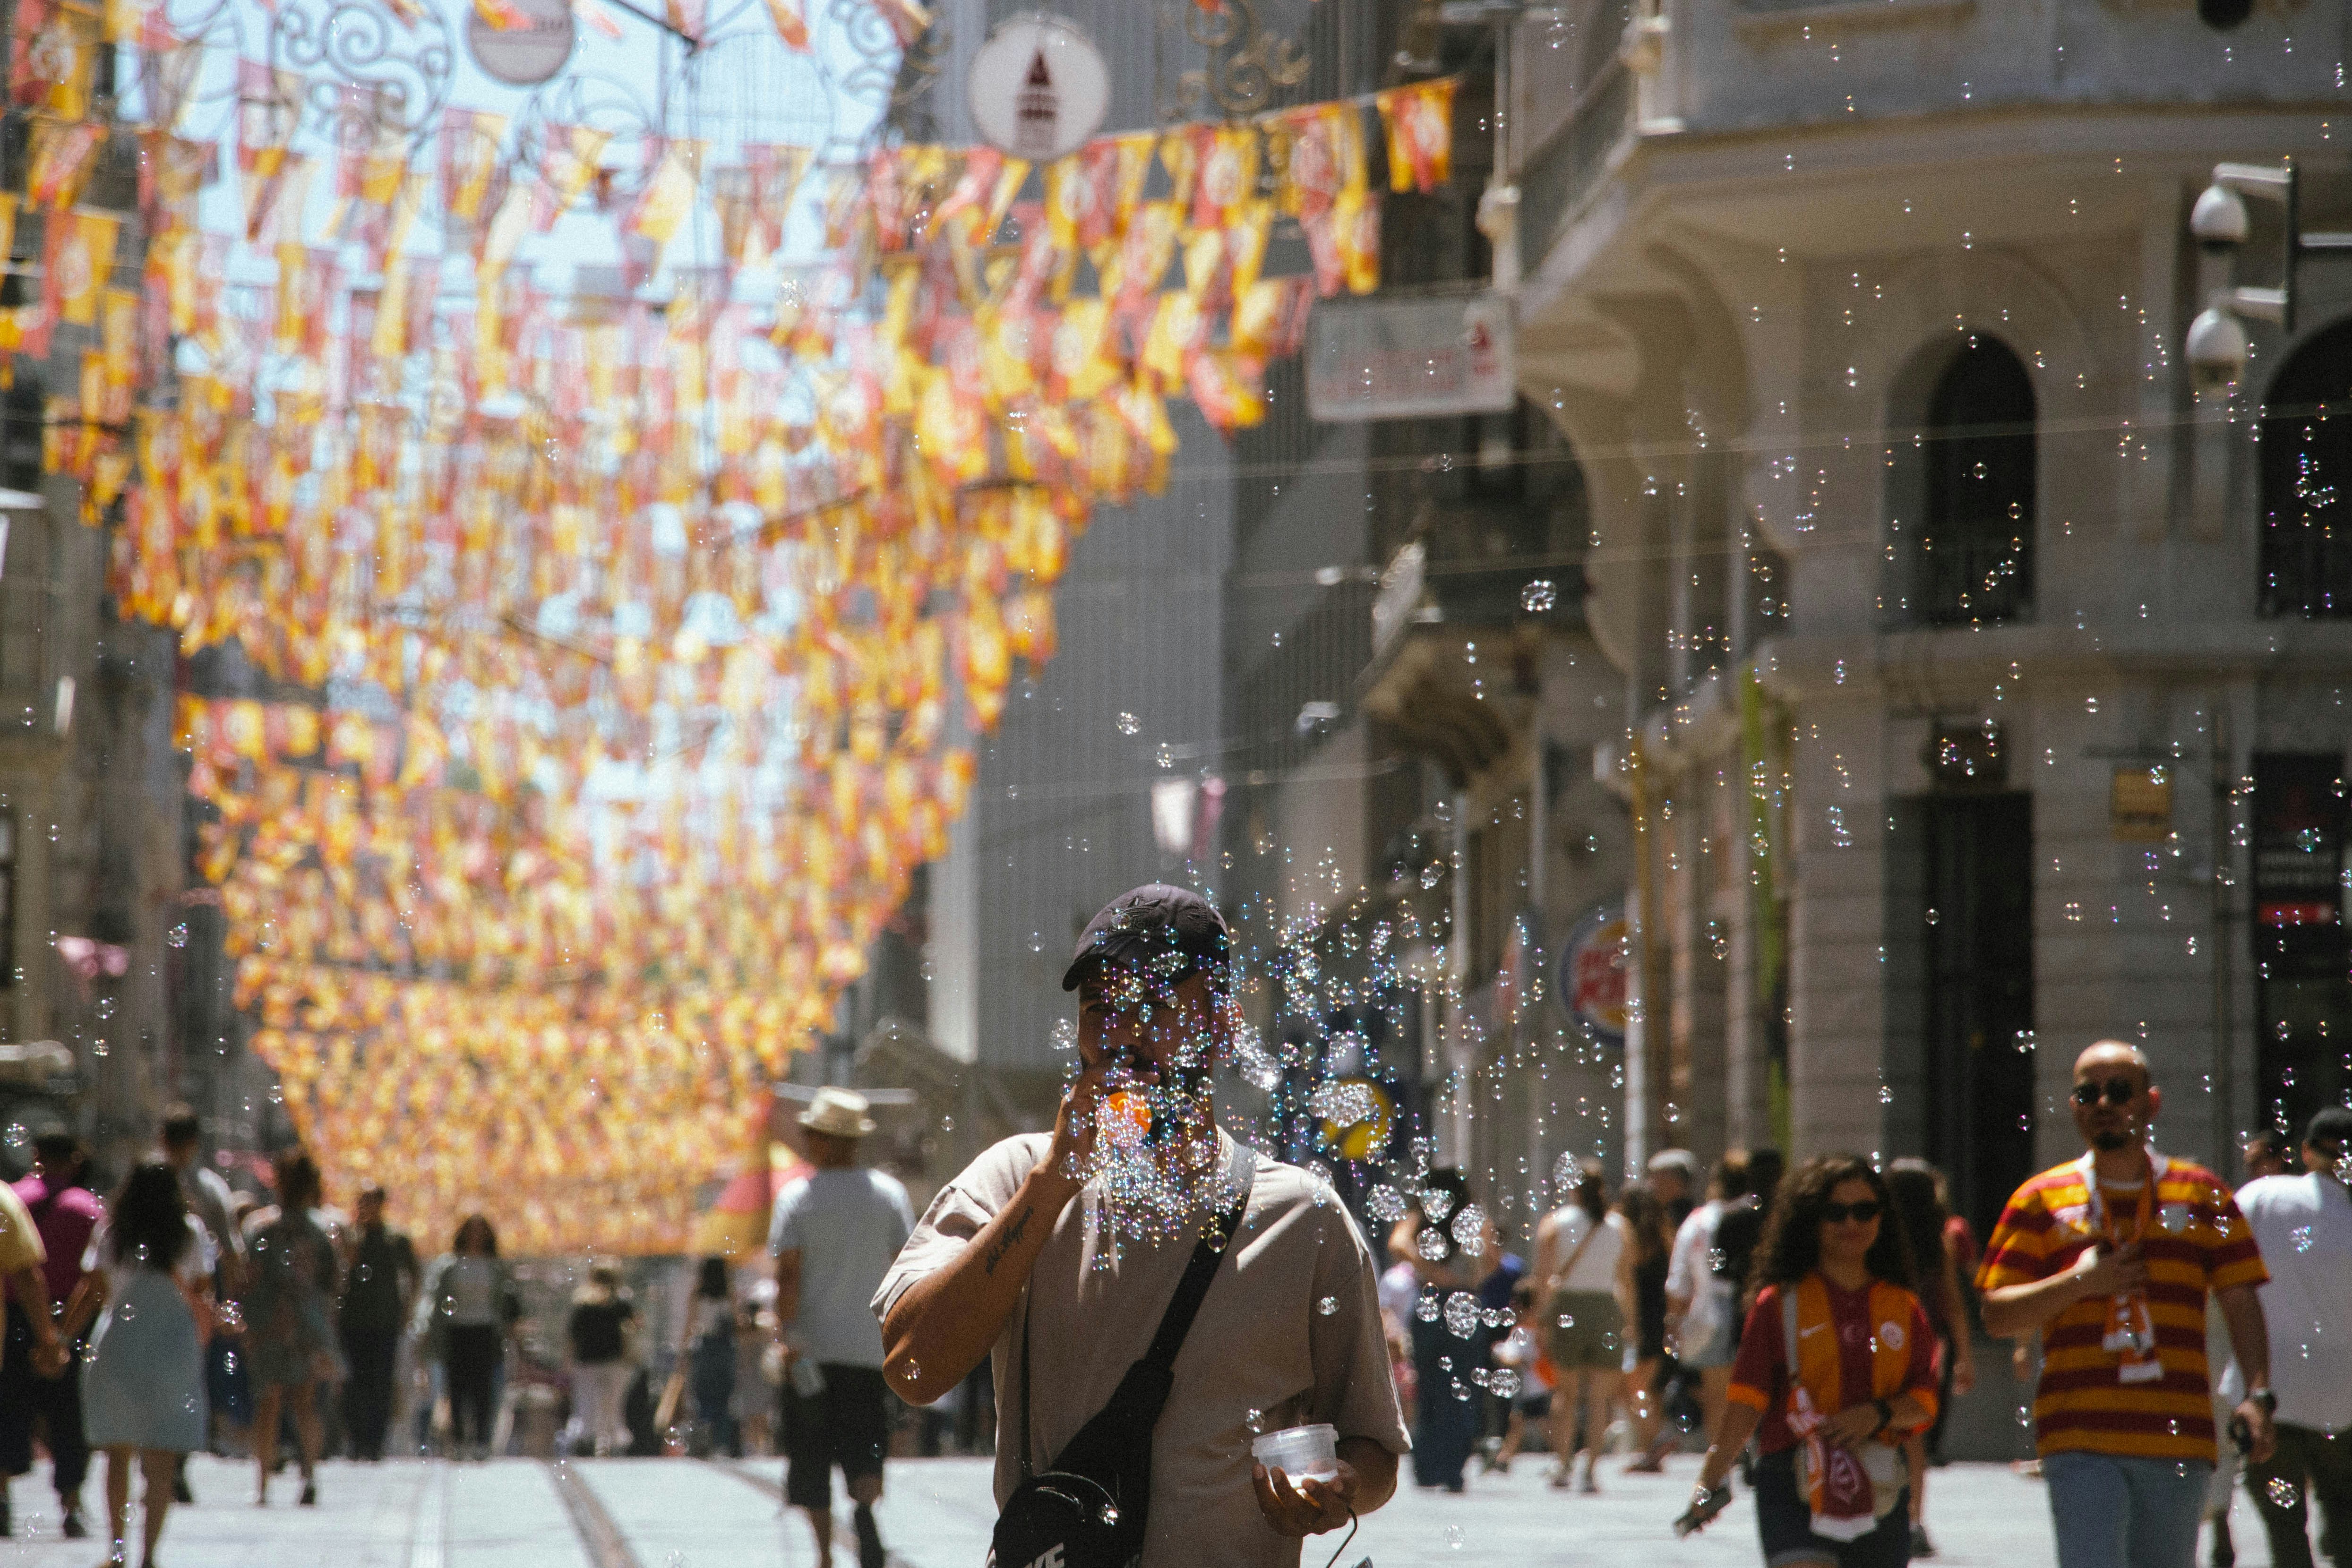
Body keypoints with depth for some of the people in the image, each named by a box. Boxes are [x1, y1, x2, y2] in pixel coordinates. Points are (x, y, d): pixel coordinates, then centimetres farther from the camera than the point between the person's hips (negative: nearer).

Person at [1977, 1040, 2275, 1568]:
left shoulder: (2201, 1196, 11)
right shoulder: (2041, 1201, 9)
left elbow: (2240, 1302, 9)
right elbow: (1996, 1316, 6)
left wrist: (2257, 1395, -4)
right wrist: (2077, 1283, -9)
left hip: (2178, 1437, 2)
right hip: (2080, 1442, -2)